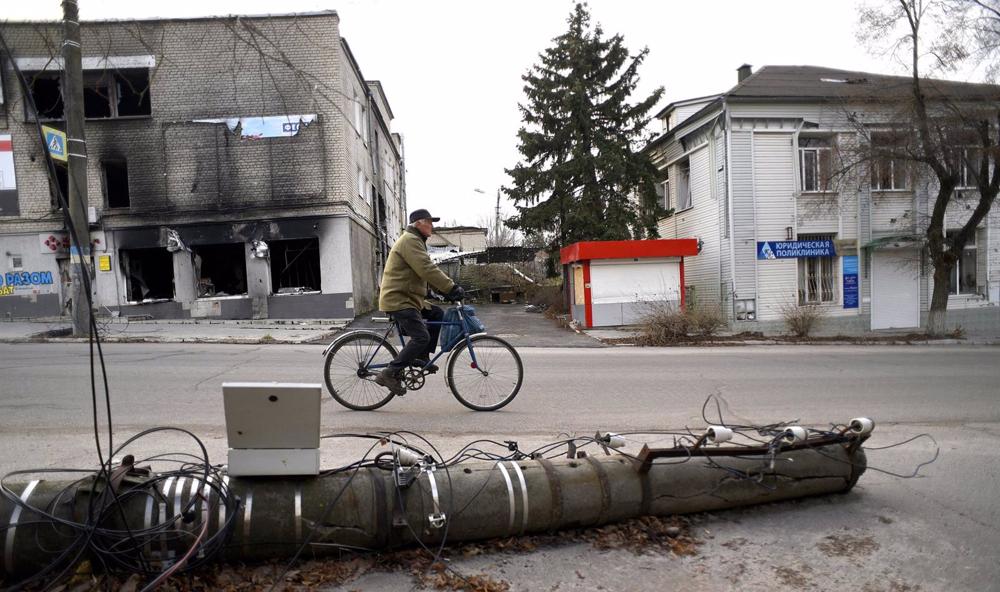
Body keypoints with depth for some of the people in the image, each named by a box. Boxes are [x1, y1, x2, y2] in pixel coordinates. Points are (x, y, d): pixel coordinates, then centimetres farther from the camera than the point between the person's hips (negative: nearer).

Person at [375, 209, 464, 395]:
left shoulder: (415, 241, 22)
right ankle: (389, 374, -12)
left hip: (407, 298, 11)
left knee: (437, 314, 12)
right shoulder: (410, 240, -14)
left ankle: (422, 357, 15)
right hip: (398, 300, -11)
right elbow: (427, 270, -24)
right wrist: (452, 288, -23)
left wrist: (447, 289, 10)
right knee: (421, 337, -17)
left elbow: (428, 270, 21)